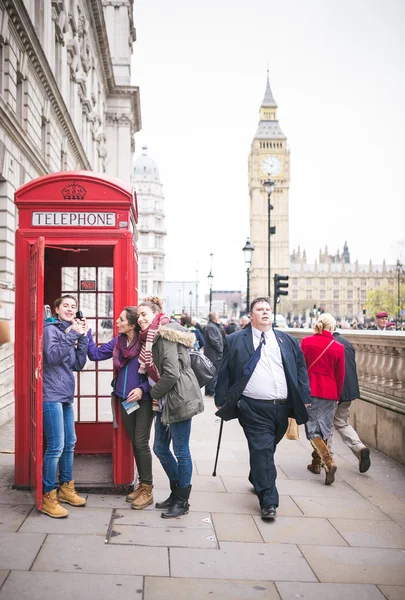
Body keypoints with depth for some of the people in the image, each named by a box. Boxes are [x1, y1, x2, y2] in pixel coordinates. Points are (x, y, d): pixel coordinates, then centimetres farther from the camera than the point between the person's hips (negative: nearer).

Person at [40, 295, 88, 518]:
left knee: (70, 443, 14)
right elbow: (52, 357, -21)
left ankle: (66, 488, 28)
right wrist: (72, 335, -21)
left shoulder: (69, 331, 15)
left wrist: (82, 337, 1)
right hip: (51, 396, -8)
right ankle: (48, 497, 1)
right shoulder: (50, 328, -7)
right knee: (56, 446, -8)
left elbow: (78, 365, 9)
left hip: (66, 395, 8)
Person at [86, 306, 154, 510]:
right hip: (125, 399, 7)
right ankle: (142, 483, 27)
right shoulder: (118, 342, 3)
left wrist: (143, 389, -24)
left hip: (143, 399, -6)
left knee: (141, 442, -4)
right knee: (134, 442, 14)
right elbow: (96, 354, 7)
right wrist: (86, 333, 2)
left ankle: (147, 489, 8)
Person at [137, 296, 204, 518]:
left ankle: (182, 502, 13)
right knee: (160, 449, 16)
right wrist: (155, 395, 7)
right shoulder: (151, 338, 16)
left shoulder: (165, 334, -15)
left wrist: (154, 393, -9)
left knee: (181, 451, 1)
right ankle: (176, 493, 31)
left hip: (179, 399, -10)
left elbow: (171, 373, -21)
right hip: (165, 402, 10)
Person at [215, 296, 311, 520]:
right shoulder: (235, 340, 4)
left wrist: (304, 399, 5)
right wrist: (222, 401, 1)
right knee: (262, 451, -9)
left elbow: (300, 369, 12)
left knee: (267, 450, 16)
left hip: (281, 407, 4)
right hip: (254, 408, -4)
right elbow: (224, 373, 5)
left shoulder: (288, 341, 12)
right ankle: (269, 502, -5)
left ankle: (256, 480, 41)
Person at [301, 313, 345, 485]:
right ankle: (316, 463, 25)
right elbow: (340, 375, 4)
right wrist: (337, 395, 17)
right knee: (324, 429, 15)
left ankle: (328, 462, -18)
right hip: (329, 392, 2)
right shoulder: (338, 347, -2)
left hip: (310, 389, -1)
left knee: (313, 429, 0)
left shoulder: (306, 342, -4)